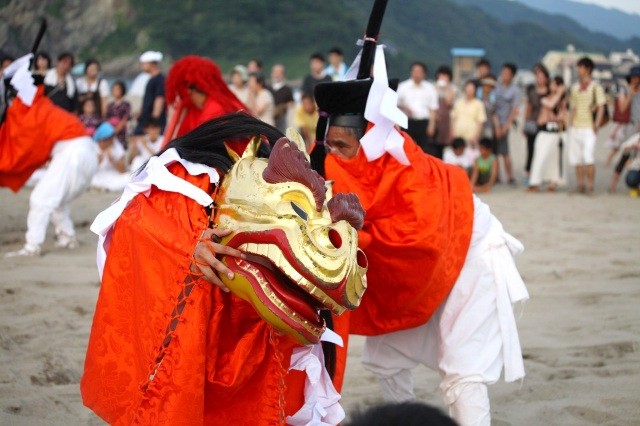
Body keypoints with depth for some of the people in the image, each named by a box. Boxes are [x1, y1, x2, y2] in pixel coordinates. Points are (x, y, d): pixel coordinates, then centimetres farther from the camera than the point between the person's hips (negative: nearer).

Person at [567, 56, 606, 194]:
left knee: (588, 157, -15)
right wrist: (570, 123, 9)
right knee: (576, 158, 6)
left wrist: (596, 125, -15)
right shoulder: (575, 88, 14)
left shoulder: (595, 87, -2)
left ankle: (590, 186, -9)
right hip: (575, 128, 6)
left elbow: (601, 107, -6)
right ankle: (580, 185, 14)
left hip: (589, 128, -6)